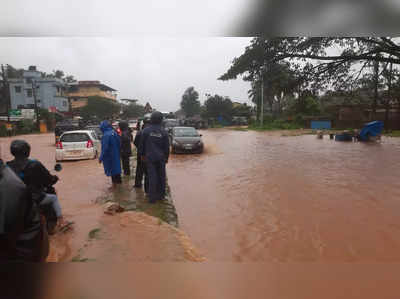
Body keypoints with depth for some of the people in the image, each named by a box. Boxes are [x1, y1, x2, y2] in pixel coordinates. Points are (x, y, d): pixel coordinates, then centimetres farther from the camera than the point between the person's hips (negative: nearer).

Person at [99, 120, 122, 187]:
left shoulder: (106, 135, -23)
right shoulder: (114, 132, -2)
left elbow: (105, 148, -23)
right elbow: (119, 144, 7)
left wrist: (101, 158, -15)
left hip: (110, 156, -7)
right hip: (116, 154, 7)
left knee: (111, 168, 6)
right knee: (116, 166, 20)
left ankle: (114, 183, 16)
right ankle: (118, 180, 34)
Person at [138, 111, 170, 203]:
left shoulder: (146, 130, -5)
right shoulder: (163, 132, -3)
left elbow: (141, 144, 3)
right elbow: (167, 147, 3)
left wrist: (142, 154, 16)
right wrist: (166, 157, 14)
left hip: (150, 158, -1)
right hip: (161, 158, 1)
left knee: (152, 177, 1)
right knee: (161, 176, 11)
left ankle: (152, 197, 4)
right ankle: (161, 195, 21)